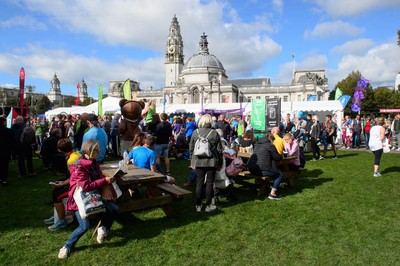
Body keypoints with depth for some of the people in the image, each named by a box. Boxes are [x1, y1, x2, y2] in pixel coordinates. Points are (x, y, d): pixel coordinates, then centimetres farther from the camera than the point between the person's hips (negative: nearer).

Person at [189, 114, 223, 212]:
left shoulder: (195, 132, 0)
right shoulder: (214, 133, -6)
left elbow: (191, 148, 5)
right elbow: (219, 149, -2)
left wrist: (192, 162, 13)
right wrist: (220, 163, 8)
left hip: (198, 162, 2)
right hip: (211, 162, -2)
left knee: (199, 183, 9)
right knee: (209, 183, 8)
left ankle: (198, 205, 16)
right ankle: (208, 205, 16)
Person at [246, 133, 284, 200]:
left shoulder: (258, 144, 21)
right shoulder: (270, 145, -3)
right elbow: (277, 158, 1)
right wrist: (281, 156, 25)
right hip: (261, 170, -8)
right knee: (280, 174, 9)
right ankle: (272, 193, 1)